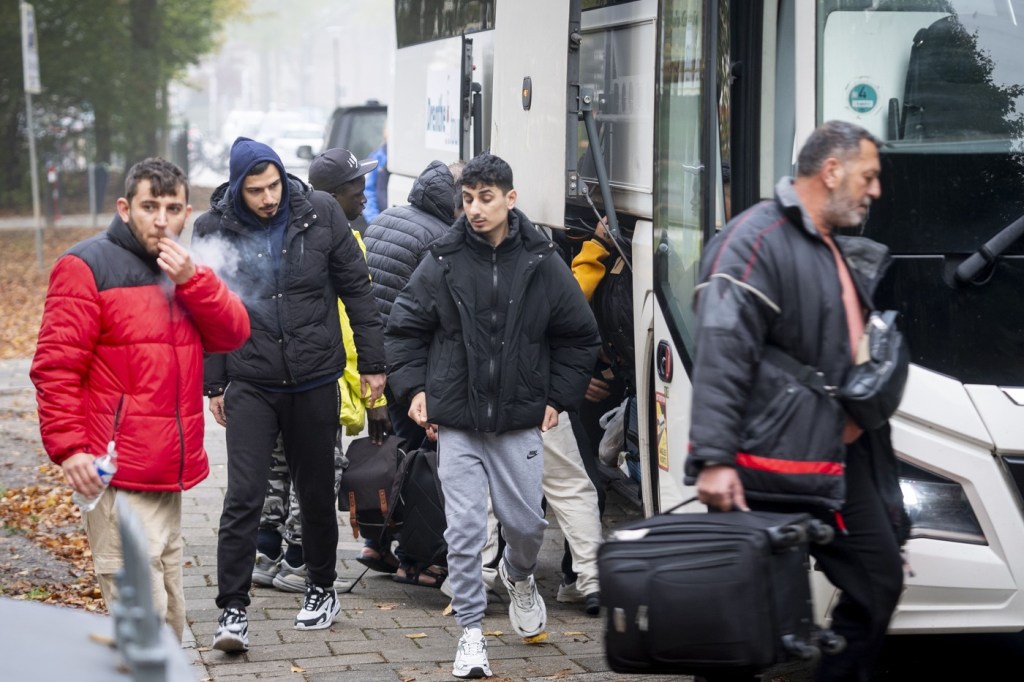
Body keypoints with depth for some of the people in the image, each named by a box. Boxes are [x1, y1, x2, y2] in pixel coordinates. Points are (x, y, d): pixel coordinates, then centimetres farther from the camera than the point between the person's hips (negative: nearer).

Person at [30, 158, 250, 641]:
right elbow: (56, 365, -11)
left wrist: (191, 279, -11)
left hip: (169, 474, 8)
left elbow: (233, 333, 3)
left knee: (169, 616, 14)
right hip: (118, 477, -8)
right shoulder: (88, 266, -7)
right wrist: (69, 447, -19)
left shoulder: (181, 270, 16)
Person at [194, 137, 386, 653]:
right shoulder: (214, 229, -5)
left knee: (317, 493, 13)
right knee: (243, 497, -9)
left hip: (315, 379, 1)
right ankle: (232, 610, -4)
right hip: (250, 383, -1)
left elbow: (356, 288, 3)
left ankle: (321, 588, 32)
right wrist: (213, 384, 5)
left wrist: (372, 363, 3)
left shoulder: (321, 213, -5)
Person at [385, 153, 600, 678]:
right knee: (464, 531, -3)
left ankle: (518, 575, 42)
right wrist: (414, 387, -1)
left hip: (520, 423, 1)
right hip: (456, 422, -1)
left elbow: (578, 335, 9)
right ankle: (471, 632, 8)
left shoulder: (542, 264, -1)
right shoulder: (442, 262, -3)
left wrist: (558, 398, 5)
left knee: (526, 522, 7)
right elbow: (403, 328, 8)